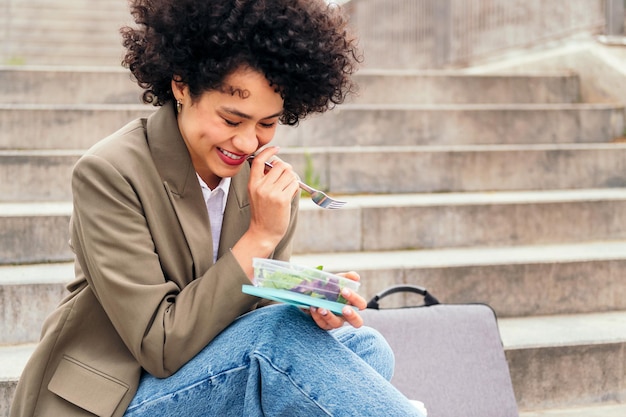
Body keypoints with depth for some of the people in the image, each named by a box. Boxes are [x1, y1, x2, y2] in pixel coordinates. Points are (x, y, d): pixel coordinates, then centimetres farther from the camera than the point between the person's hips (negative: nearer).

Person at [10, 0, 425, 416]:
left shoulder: (270, 179, -2)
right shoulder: (108, 173, -19)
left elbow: (263, 308, 6)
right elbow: (161, 347, -21)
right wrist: (261, 236, -24)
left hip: (218, 372, 6)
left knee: (364, 346, -14)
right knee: (278, 334, -25)